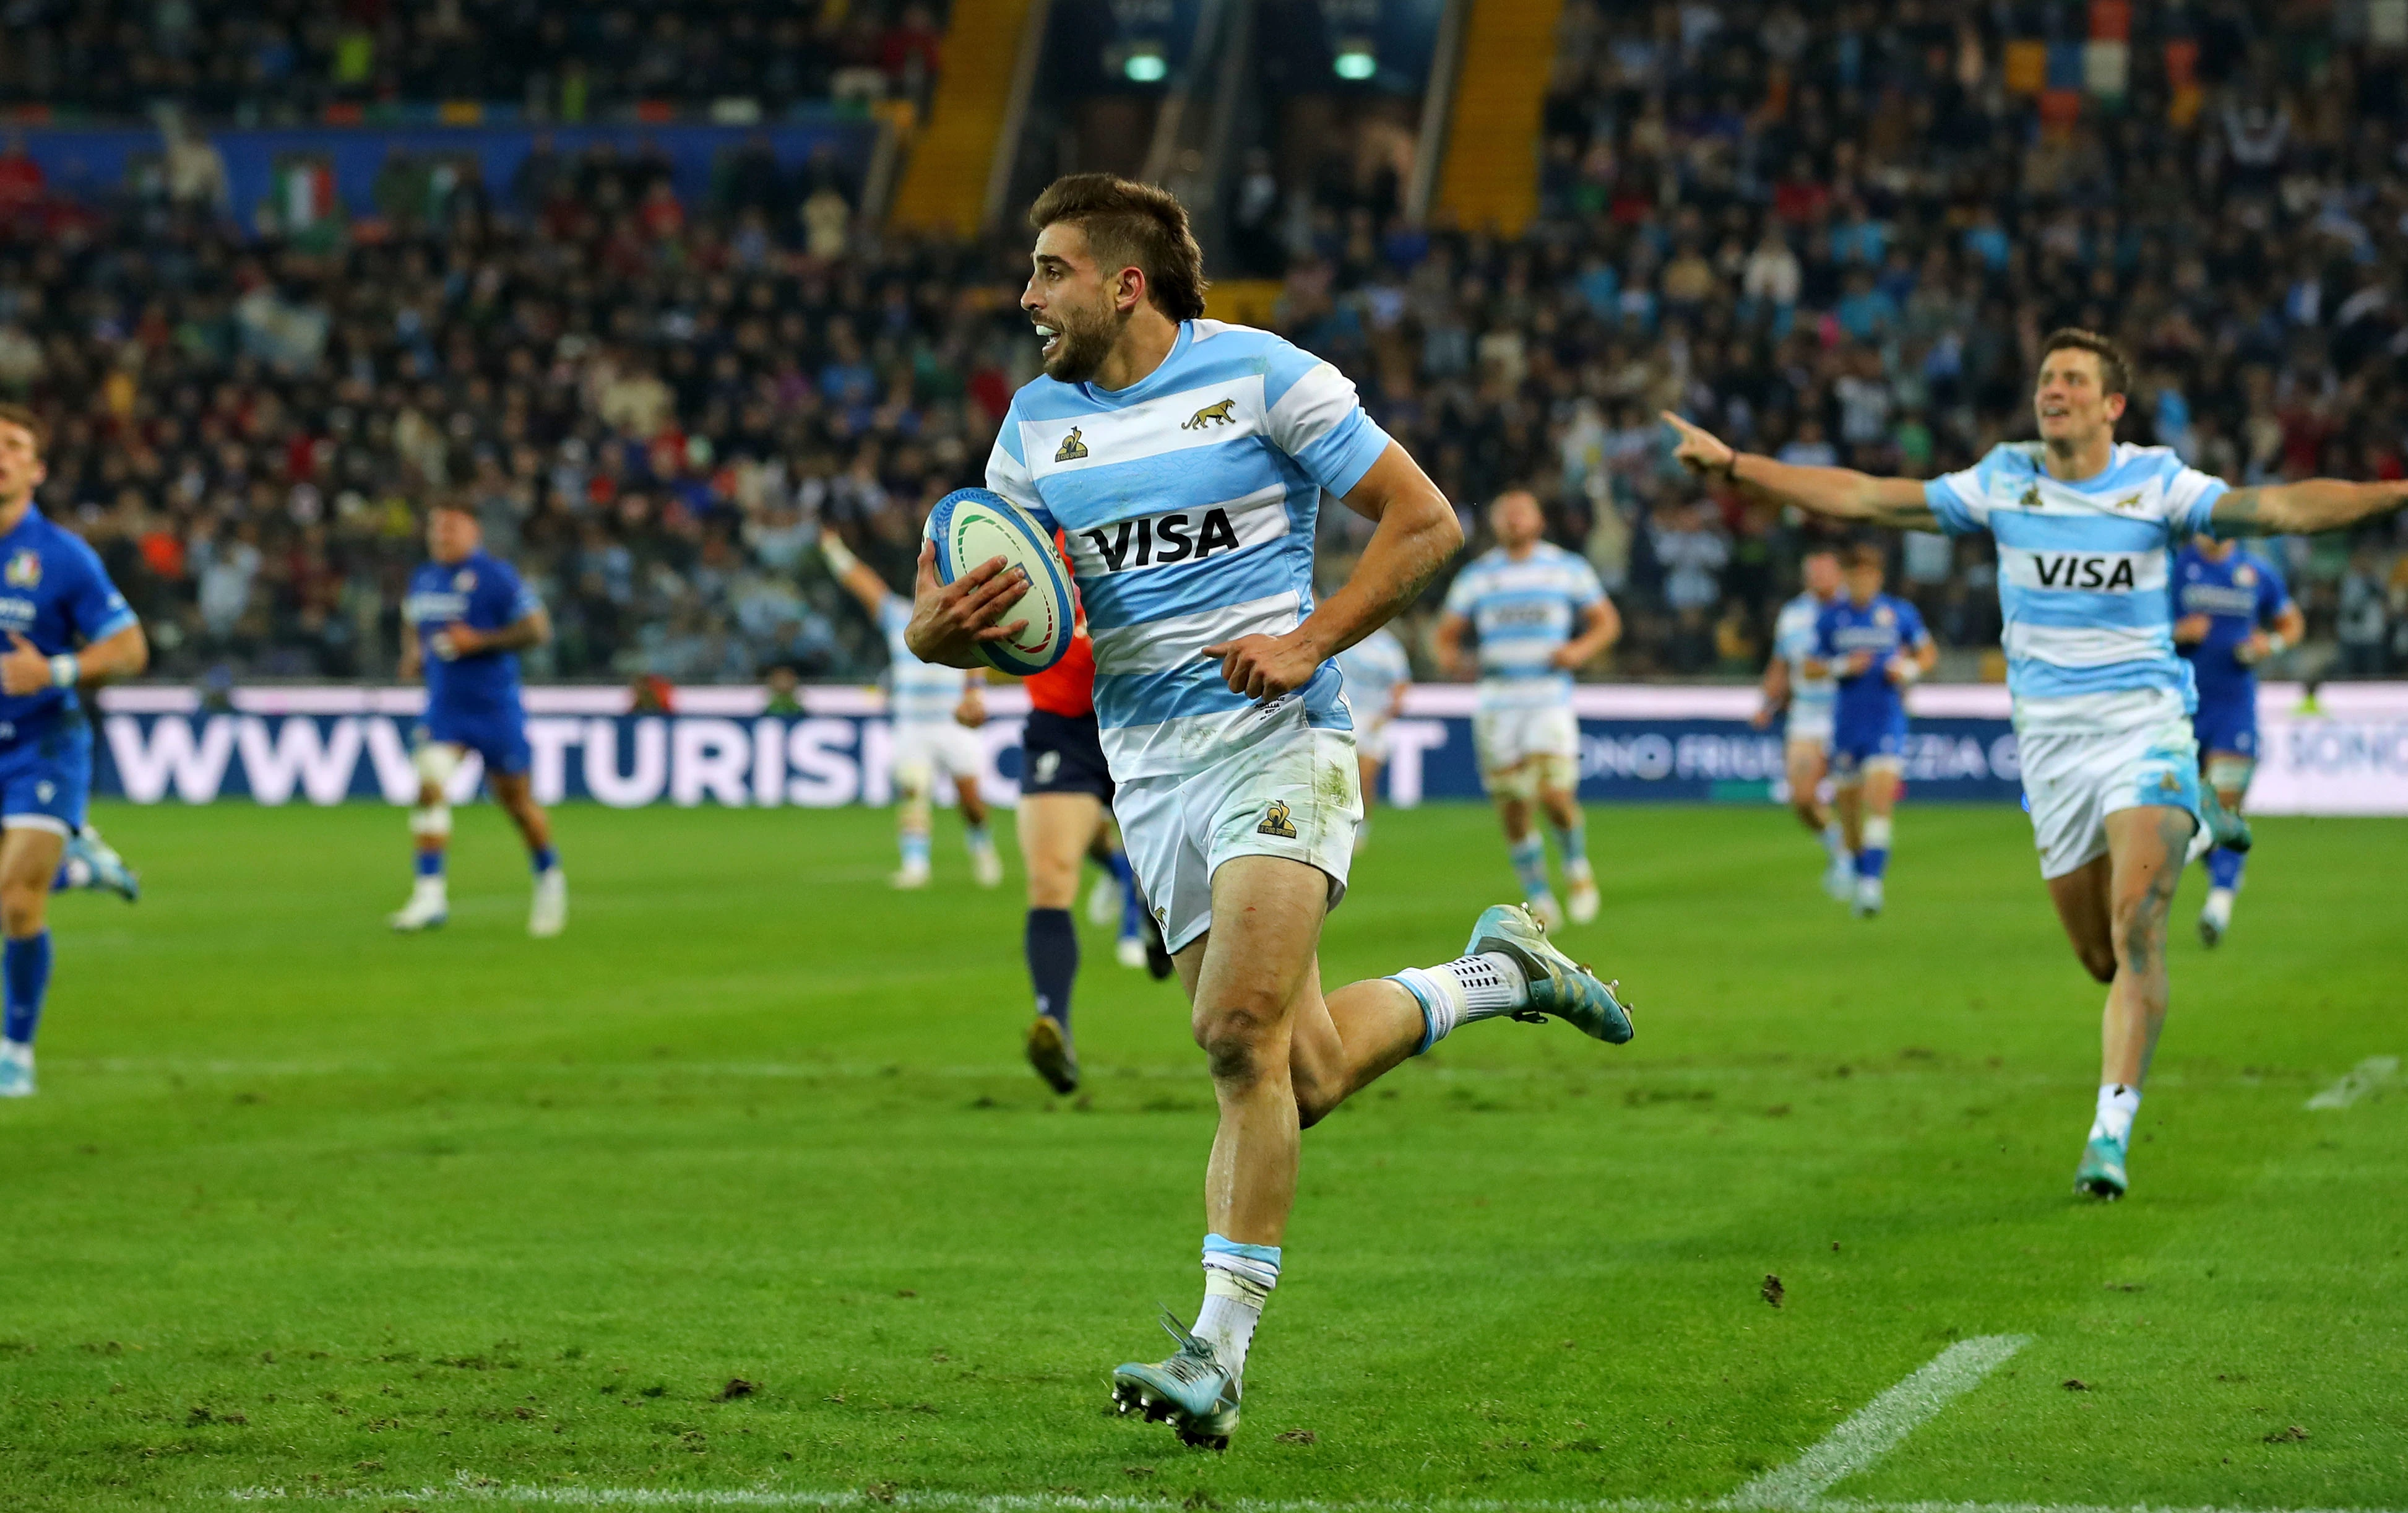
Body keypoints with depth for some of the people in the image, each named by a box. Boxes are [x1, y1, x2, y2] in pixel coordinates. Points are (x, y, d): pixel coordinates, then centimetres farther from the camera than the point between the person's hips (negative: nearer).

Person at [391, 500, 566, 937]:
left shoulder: (495, 576, -10)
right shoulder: (422, 580, 9)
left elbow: (537, 629, -13)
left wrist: (478, 641, -20)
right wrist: (412, 653, 6)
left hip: (496, 706, -4)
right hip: (443, 708, 4)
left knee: (517, 800, 6)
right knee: (429, 785, -17)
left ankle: (550, 880, 31)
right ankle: (430, 894, -19)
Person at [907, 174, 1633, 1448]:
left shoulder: (1260, 376, -5)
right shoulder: (1038, 421, 10)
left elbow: (1424, 522, -3)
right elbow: (1002, 612, 11)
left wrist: (1308, 643, -13)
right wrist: (942, 627, -13)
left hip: (1278, 738, -6)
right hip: (1150, 771, 6)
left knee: (1240, 1033, -22)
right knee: (1304, 1075, 4)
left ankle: (1221, 1352, -17)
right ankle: (1496, 970, 32)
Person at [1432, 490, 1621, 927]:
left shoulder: (1569, 569, 7)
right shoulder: (1476, 577, 10)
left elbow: (1607, 621, 11)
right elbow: (1446, 632, 13)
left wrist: (1581, 649, -9)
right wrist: (1451, 658, -10)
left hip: (1549, 699, -2)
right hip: (1496, 705, 2)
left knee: (1554, 794, -18)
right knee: (1513, 809, 0)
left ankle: (1577, 864, 11)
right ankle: (1539, 900, 14)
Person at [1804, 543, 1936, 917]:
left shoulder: (1900, 613, 3)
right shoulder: (1830, 617, 5)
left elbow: (1928, 652, 16)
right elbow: (1811, 668, 8)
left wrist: (1910, 668, -5)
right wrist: (1842, 666, -11)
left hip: (1887, 719, -2)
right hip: (1847, 723, 2)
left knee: (1880, 798, -17)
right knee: (1850, 800, 6)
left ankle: (1872, 884, -22)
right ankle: (1859, 869, 29)